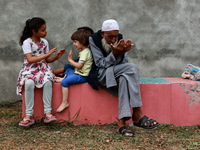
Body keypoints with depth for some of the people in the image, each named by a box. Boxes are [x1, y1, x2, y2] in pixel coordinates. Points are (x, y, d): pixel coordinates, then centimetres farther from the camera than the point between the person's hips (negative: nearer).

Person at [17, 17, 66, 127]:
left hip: (43, 68, 4)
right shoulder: (27, 42, -7)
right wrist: (47, 54, -21)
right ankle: (29, 115, -29)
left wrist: (56, 56, -5)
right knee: (29, 83, -35)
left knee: (47, 81, -30)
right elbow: (30, 60, -19)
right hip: (30, 69, -3)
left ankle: (48, 113, -29)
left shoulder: (44, 42, 9)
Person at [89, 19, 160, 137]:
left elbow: (123, 63, -4)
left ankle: (122, 122, -38)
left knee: (124, 79, -35)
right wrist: (114, 53, -29)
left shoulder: (120, 38, 1)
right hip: (102, 75, -4)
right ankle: (137, 115, -33)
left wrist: (122, 53, -26)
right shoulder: (93, 40, -9)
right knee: (132, 68, -29)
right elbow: (101, 64, -15)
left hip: (116, 74, 4)